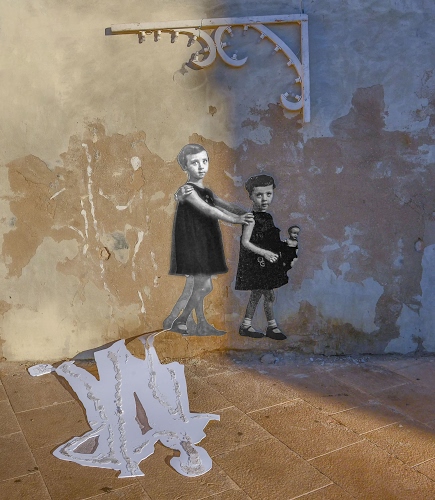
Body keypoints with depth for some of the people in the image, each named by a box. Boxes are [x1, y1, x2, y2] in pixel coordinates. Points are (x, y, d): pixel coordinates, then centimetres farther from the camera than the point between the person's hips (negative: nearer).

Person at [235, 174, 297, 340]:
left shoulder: (268, 217, 9)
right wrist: (264, 253, -26)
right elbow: (245, 242, -19)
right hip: (256, 263, -8)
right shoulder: (252, 218, -15)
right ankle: (272, 326, 11)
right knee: (269, 295, -2)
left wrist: (285, 242, 3)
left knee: (256, 295, 14)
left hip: (266, 264, 8)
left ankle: (246, 325, 24)